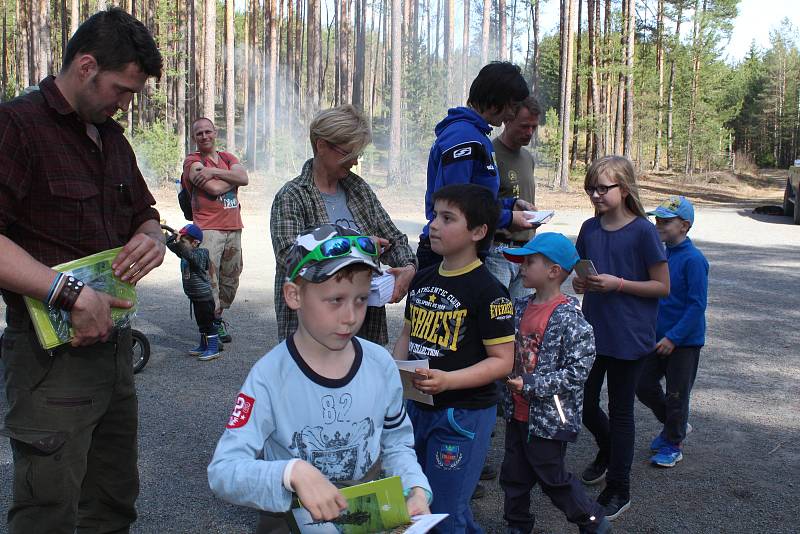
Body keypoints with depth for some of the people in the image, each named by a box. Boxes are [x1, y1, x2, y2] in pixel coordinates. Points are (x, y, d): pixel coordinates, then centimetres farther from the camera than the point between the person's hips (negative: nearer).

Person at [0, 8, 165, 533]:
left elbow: (145, 213, 23)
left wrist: (153, 238, 0)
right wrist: (72, 293, -29)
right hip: (53, 349, -8)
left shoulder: (112, 137, 14)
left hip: (114, 339, 8)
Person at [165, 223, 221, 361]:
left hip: (204, 297, -9)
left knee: (208, 323, -3)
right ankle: (204, 346, 30)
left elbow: (190, 256, -41)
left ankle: (213, 349, 4)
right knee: (201, 324, 19)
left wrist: (178, 242, -48)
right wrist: (173, 238, -6)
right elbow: (170, 245, 13)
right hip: (195, 297, 10)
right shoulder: (185, 253, 8)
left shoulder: (199, 254, -19)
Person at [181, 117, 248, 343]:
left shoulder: (228, 157, 18)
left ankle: (217, 315, 25)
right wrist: (232, 177, 0)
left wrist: (214, 172, -10)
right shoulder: (192, 161, 0)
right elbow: (214, 188, -14)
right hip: (208, 229, -6)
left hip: (234, 228, 6)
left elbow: (244, 178, -3)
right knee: (209, 277, -11)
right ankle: (214, 322, -3)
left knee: (231, 277, 11)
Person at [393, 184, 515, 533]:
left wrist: (447, 380, -27)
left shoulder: (488, 291, -16)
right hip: (418, 406, 8)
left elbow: (502, 360, -16)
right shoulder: (423, 279, 5)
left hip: (465, 412, -7)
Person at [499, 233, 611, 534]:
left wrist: (530, 385, -22)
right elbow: (509, 352, 16)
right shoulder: (520, 307, 2)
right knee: (514, 475, 17)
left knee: (552, 478, 8)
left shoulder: (568, 318, -20)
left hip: (549, 417, -7)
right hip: (517, 413, 7)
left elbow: (578, 371, -23)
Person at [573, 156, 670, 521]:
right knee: (583, 403, 14)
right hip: (592, 331, 5)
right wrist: (581, 283, -9)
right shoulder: (590, 229, 4)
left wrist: (618, 284, -21)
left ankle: (618, 491, 22)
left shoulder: (643, 231, -13)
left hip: (629, 337, -5)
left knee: (620, 411, 6)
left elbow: (662, 287, -10)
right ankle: (608, 451, 45)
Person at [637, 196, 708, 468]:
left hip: (684, 341, -7)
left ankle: (673, 444, 25)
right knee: (644, 385, 12)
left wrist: (673, 337, -22)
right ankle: (674, 426, 36)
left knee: (676, 394, 6)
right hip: (657, 336, 7)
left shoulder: (693, 259, -19)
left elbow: (697, 305, -20)